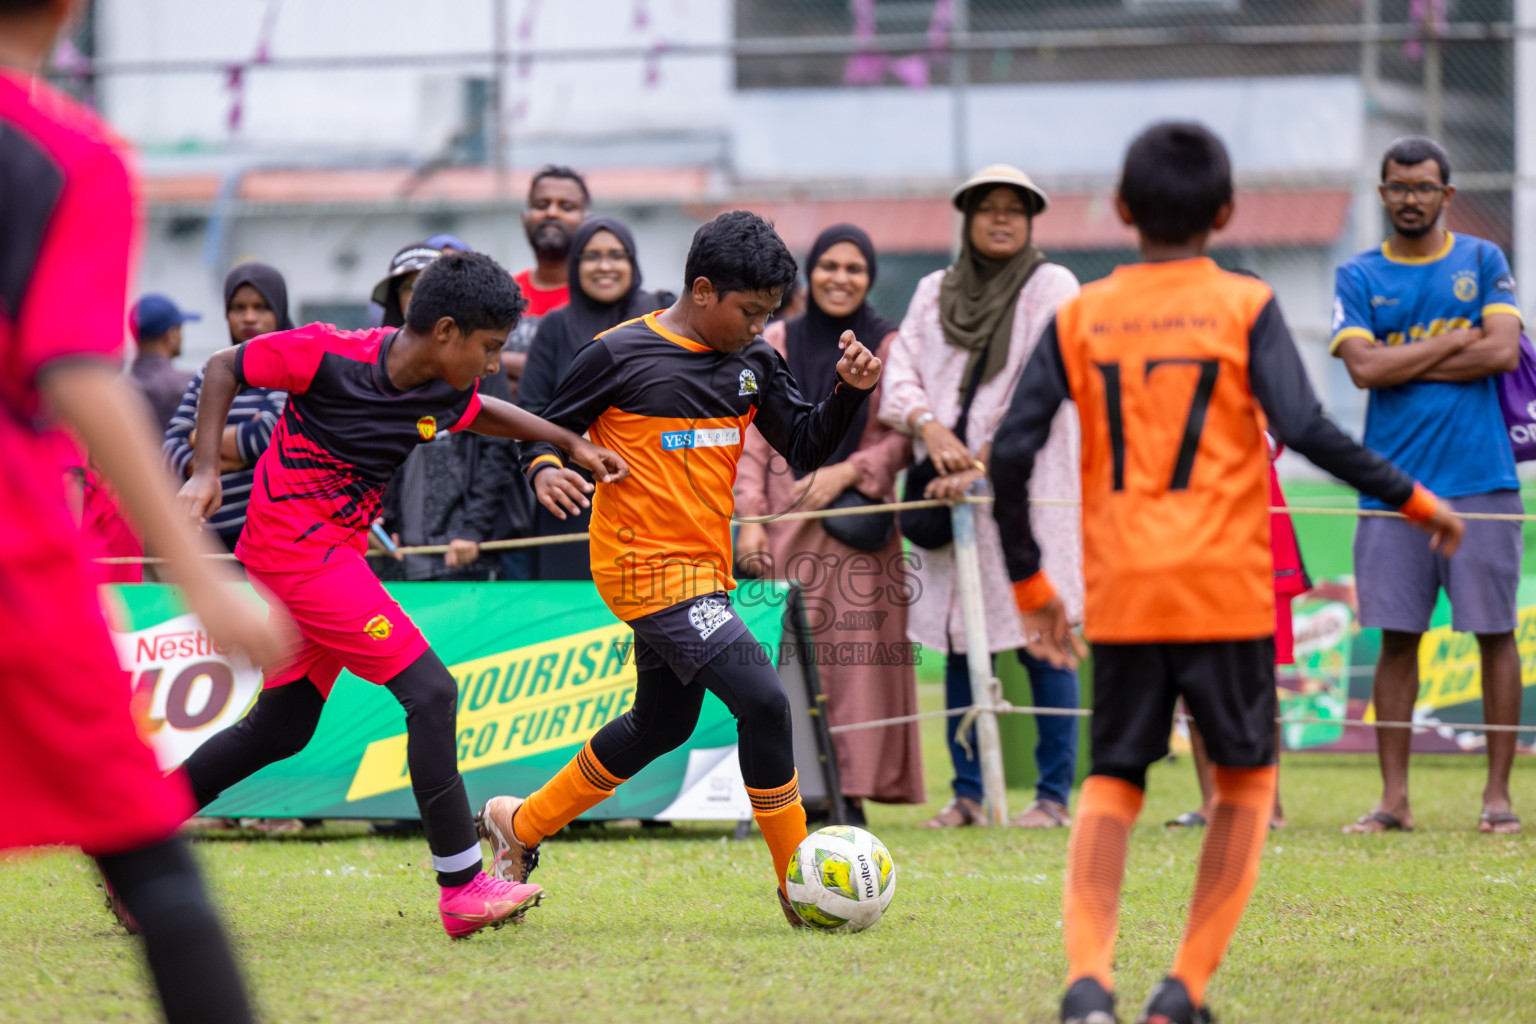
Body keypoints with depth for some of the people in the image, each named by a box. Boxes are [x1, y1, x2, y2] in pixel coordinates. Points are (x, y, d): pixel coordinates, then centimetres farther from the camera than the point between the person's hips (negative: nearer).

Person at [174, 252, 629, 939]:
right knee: (430, 691, -15)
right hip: (295, 548, -9)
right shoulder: (328, 354, -19)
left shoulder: (446, 394, 1)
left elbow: (482, 415, 26)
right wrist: (205, 470, -14)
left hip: (334, 555, 9)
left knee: (281, 728, 15)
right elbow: (224, 367, -7)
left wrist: (572, 443, 16)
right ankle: (463, 888, -13)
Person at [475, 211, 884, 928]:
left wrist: (849, 391, -8)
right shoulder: (621, 354, -11)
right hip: (647, 566, -9)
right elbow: (550, 428, -1)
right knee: (762, 700, -18)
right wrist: (545, 468, -23)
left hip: (705, 567, 9)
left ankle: (520, 824, 40)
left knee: (663, 723, 22)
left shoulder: (752, 362, 7)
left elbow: (805, 448, 8)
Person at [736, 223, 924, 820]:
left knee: (855, 651, -6)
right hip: (785, 523, 1)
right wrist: (749, 519, -2)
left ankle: (850, 791, -4)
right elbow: (753, 438, 7)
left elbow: (906, 436, 3)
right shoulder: (777, 343, 10)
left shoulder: (889, 346, 7)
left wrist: (848, 470, -11)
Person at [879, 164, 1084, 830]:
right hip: (951, 490, 4)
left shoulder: (1052, 287, 2)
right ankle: (966, 793, 8)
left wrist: (982, 463, -14)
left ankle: (1054, 795, -4)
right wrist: (929, 426, -12)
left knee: (1041, 642, -7)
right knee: (958, 642, 2)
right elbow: (899, 373, 9)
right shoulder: (934, 293, 16)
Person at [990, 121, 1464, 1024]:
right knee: (1247, 779, 14)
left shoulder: (1081, 317, 5)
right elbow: (1305, 429, -14)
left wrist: (1029, 583, 11)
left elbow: (1011, 452, 1)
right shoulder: (1246, 307, -3)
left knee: (1112, 784, 11)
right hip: (1226, 586, -2)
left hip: (1121, 596, 2)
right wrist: (1416, 500, -4)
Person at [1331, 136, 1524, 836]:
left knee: (1495, 634, 0)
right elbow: (1363, 367, -6)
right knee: (1396, 638, 1)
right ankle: (1393, 798, 5)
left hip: (1479, 480, -1)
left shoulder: (1483, 262, 8)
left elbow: (1503, 351, -6)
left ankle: (1498, 792, 5)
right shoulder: (1358, 277, 9)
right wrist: (1454, 341, -5)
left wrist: (1404, 364, -6)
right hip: (1394, 482, 1)